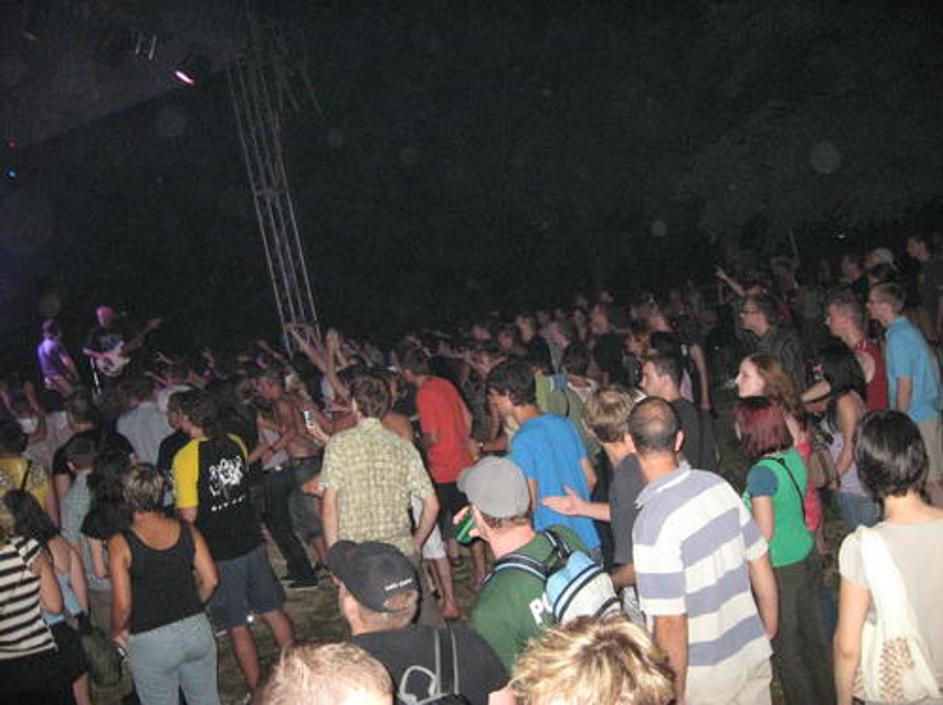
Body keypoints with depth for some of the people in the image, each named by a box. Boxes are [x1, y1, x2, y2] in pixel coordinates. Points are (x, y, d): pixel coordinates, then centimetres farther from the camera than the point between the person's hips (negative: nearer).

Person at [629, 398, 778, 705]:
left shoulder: (653, 523, -25)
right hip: (754, 655, 6)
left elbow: (670, 624, -24)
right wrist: (769, 633, 18)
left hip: (705, 679, -6)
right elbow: (761, 564, 4)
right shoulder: (717, 484, -6)